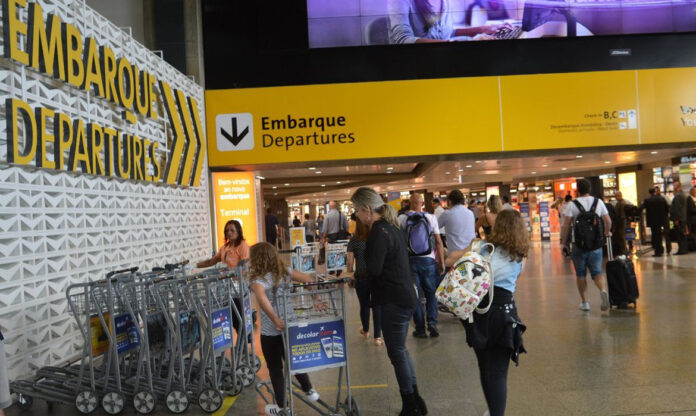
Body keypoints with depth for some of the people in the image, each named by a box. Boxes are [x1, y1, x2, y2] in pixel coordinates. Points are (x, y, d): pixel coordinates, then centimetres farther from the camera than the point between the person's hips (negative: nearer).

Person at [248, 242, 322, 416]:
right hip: (291, 326, 6)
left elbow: (262, 299, -37)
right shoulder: (285, 271, 1)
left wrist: (275, 320, -34)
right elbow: (308, 280, 1)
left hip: (271, 332, -6)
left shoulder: (258, 280, -16)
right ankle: (309, 390, 36)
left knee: (275, 368, 11)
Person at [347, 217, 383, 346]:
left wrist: (351, 271, 14)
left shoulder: (353, 241, -8)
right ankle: (377, 337, 2)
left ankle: (365, 331, 40)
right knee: (377, 306, 7)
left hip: (361, 278, 0)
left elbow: (349, 262, -7)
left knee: (364, 305, 19)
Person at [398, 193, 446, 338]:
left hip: (410, 260, 0)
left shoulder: (402, 219, -2)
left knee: (415, 295, 7)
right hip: (428, 260, 0)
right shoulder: (431, 217, -1)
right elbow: (438, 242, -2)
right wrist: (442, 261, 4)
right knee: (431, 293, 13)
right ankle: (432, 322, -1)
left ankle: (420, 329, 10)